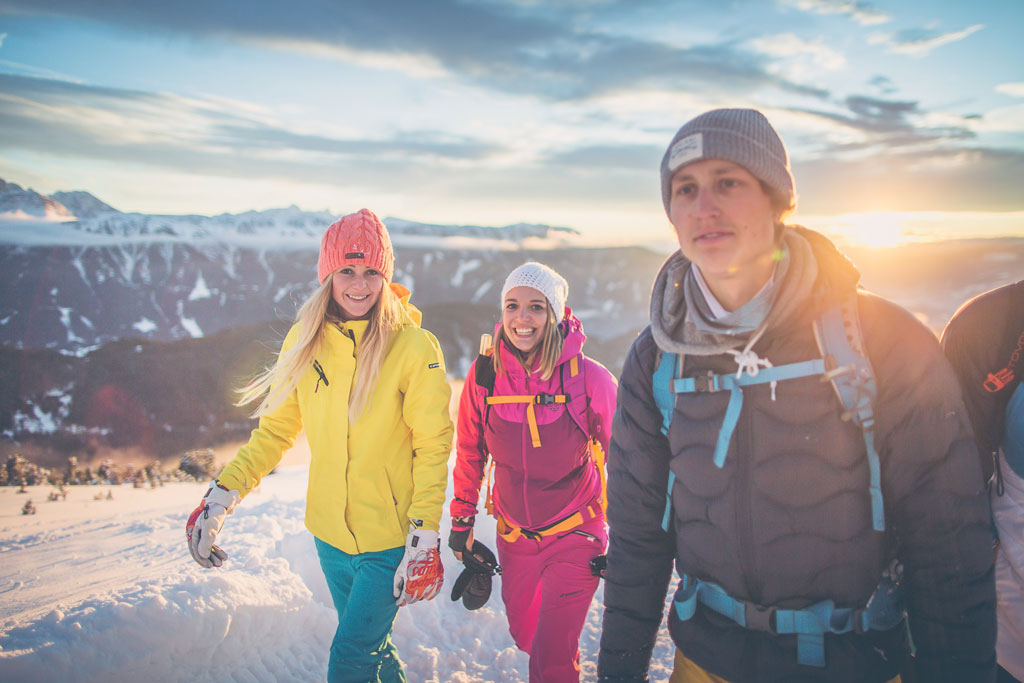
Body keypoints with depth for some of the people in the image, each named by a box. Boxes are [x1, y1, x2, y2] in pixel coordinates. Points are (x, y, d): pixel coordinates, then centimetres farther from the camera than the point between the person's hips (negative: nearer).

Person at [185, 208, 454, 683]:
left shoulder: (414, 347, -16)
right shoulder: (305, 340, -3)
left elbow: (433, 448, -13)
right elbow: (276, 428, 5)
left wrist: (424, 538, -16)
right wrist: (223, 494, -3)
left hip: (389, 540, -4)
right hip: (330, 533, 5)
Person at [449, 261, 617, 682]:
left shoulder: (588, 377, -19)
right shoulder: (484, 375, -11)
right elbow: (470, 454, 4)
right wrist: (462, 520, 9)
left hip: (576, 535, -3)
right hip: (514, 537, 4)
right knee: (524, 636, 22)